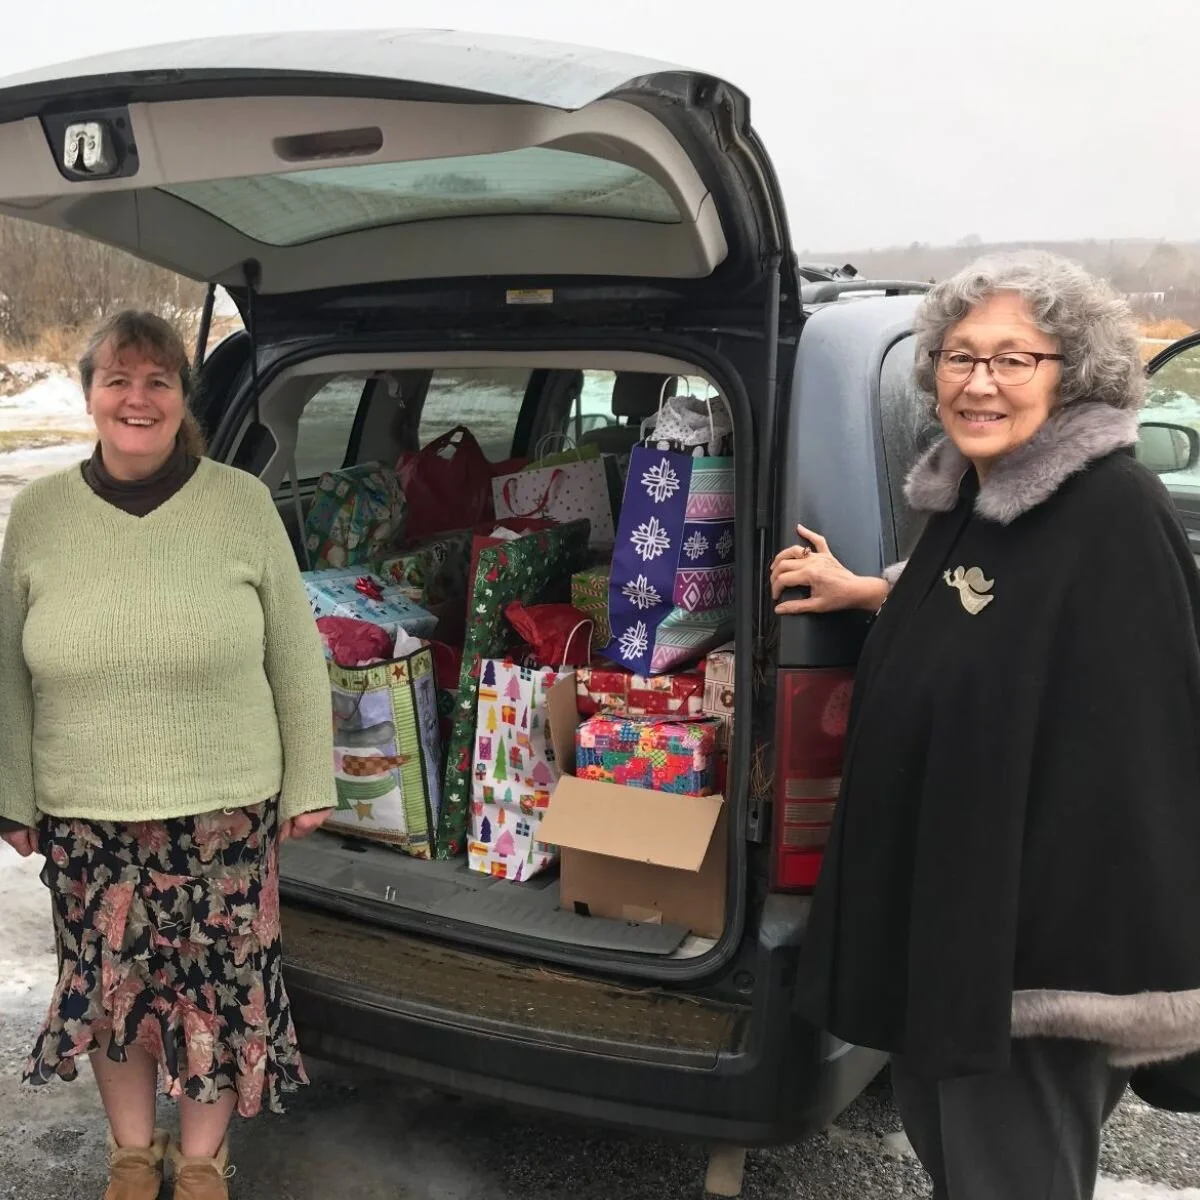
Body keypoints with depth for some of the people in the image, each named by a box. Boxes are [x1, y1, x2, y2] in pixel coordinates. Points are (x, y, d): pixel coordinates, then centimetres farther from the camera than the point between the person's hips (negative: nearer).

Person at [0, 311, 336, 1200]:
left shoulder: (243, 503, -7)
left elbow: (297, 656, -2)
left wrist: (308, 783, -1)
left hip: (224, 810, -1)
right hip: (83, 817, 2)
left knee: (217, 987, 10)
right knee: (108, 986, 15)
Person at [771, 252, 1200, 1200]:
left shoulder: (1115, 517, -21)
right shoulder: (967, 496, 5)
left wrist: (1109, 976, -23)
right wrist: (866, 594, 16)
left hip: (1039, 934, -8)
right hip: (938, 908, 9)